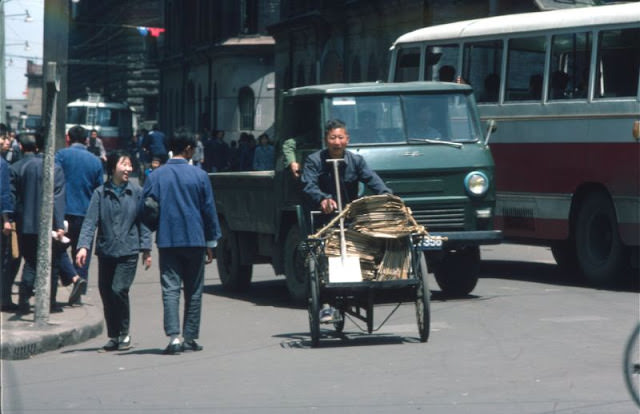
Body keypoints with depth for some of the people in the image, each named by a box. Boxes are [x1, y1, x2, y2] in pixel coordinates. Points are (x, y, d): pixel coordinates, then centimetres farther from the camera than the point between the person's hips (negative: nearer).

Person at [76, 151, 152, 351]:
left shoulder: (136, 192, 2)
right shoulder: (100, 193, 3)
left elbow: (143, 222, 5)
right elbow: (90, 221, -2)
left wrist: (146, 249, 0)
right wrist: (83, 246, -15)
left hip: (128, 252, -2)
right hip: (105, 252, 2)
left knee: (119, 290, -14)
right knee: (106, 293, 5)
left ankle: (124, 334, 2)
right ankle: (113, 336, 19)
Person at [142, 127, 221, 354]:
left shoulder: (155, 176, 0)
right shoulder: (199, 176, -2)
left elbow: (144, 210, 1)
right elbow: (209, 210, 1)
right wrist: (211, 243, 10)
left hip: (167, 240, 0)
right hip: (195, 240, 0)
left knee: (170, 289, -2)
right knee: (193, 291, 10)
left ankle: (174, 337, -16)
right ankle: (190, 338, 13)